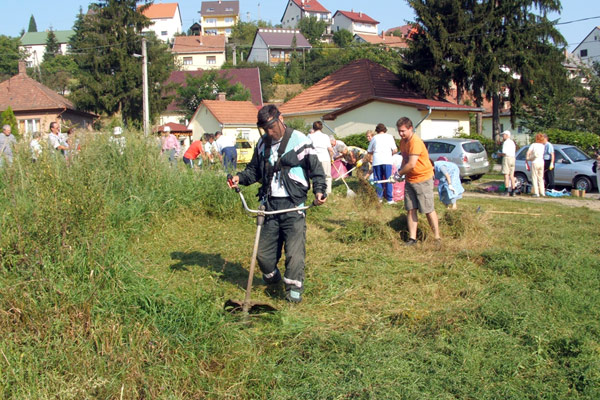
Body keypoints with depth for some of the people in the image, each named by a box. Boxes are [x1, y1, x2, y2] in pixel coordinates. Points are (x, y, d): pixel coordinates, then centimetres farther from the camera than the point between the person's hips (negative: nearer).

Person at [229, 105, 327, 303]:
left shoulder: (299, 140, -4)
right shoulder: (262, 143, 13)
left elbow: (316, 168, 0)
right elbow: (255, 169, 23)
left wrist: (319, 190, -15)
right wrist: (240, 177, 3)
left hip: (293, 204, -5)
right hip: (270, 203, 5)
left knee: (294, 249, -9)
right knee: (263, 252, 8)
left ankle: (294, 290, 2)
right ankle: (271, 277, 35)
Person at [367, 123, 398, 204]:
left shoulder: (374, 138, 15)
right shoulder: (389, 136, 12)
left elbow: (369, 151, 19)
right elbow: (395, 150, 5)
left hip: (376, 161, 1)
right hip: (387, 160, -1)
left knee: (378, 180, 10)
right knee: (388, 180, 2)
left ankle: (379, 198, 10)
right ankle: (390, 199, 0)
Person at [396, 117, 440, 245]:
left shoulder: (415, 142, -21)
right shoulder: (403, 142, 8)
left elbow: (411, 164, -26)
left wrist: (399, 173, -13)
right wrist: (401, 171, 1)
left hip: (423, 179, -8)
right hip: (410, 180, 8)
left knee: (428, 209, -4)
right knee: (411, 209, 7)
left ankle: (437, 237, 5)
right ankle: (412, 238, 12)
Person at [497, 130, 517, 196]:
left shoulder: (505, 142, -10)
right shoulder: (512, 142, 18)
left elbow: (505, 153, -18)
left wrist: (500, 154, 2)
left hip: (507, 158, -8)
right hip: (512, 158, 8)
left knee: (506, 175, -8)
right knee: (511, 175, 9)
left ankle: (507, 191, -12)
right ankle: (513, 191, 7)